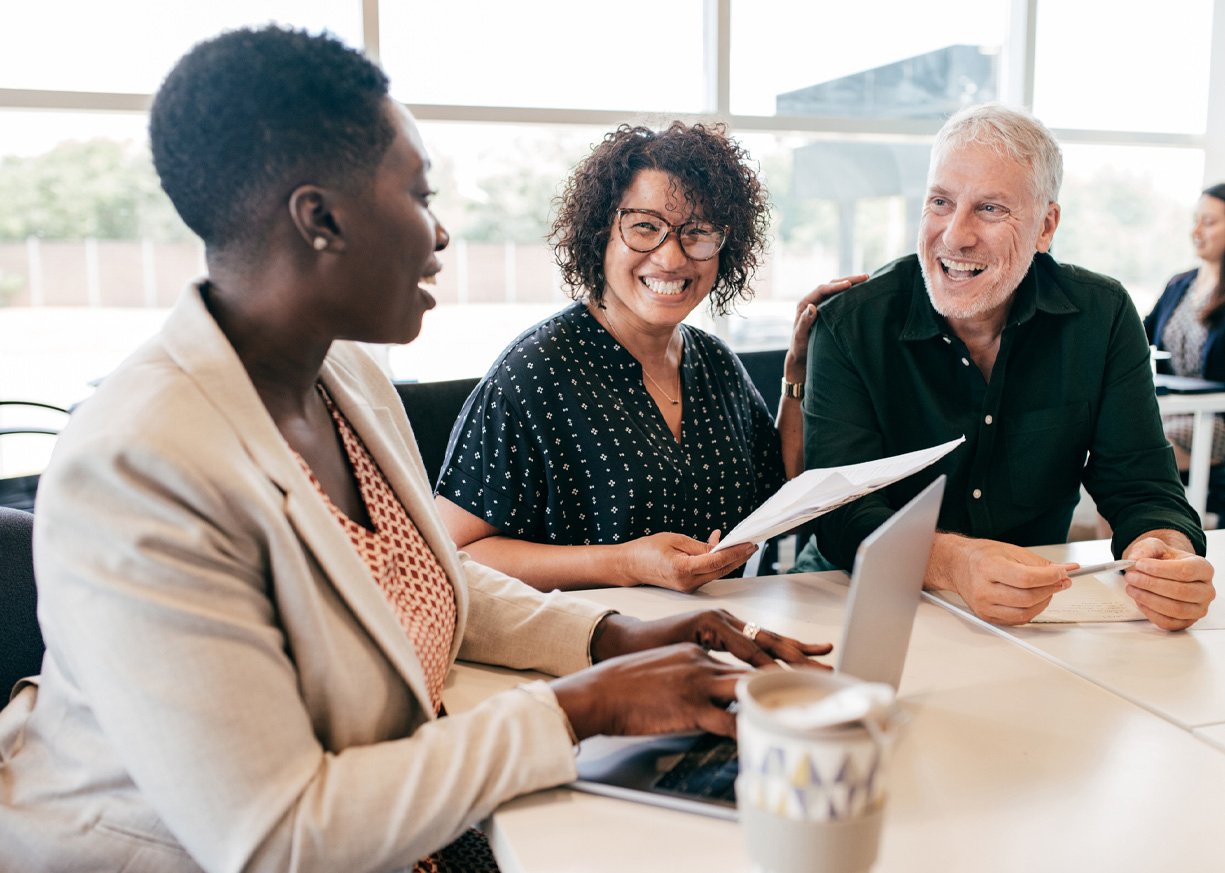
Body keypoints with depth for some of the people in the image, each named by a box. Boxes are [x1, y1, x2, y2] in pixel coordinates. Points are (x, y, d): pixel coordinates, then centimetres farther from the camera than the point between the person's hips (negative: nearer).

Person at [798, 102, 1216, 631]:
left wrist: (1168, 554, -30)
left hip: (1039, 616, 6)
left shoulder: (1103, 317, -4)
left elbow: (1142, 489, -5)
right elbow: (843, 513, -21)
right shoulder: (850, 324, -13)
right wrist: (951, 562, -42)